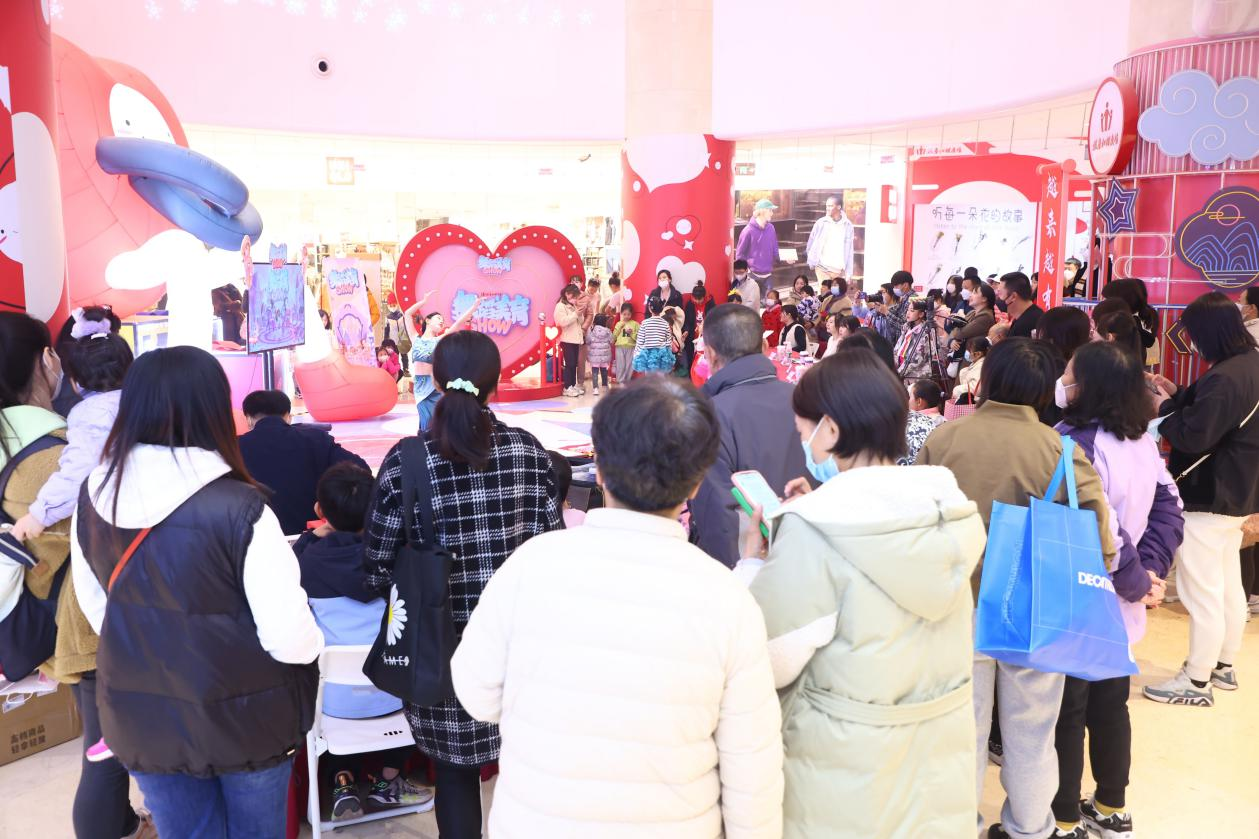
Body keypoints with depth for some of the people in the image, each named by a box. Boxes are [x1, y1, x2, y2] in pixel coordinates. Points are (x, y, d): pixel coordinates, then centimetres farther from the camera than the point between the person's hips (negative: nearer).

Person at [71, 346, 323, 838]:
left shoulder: (94, 497, -8)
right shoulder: (240, 509, -26)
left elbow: (95, 609, 7)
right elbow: (291, 640, -23)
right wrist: (311, 640, 0)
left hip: (140, 718, 4)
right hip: (243, 718, -4)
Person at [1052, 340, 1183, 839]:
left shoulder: (1074, 445, -24)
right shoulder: (1142, 441, 2)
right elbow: (1169, 507, 4)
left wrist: (1136, 582, -16)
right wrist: (1150, 571, -3)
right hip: (1117, 607, 8)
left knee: (1066, 713, 6)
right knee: (1110, 705, 20)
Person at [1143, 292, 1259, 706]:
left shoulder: (1224, 377, -26)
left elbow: (1193, 437, -26)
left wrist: (1163, 409, -11)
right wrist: (1178, 397, 5)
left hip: (1207, 497, -11)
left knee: (1201, 593, -1)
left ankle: (1196, 682, 8)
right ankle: (1223, 665, 33)